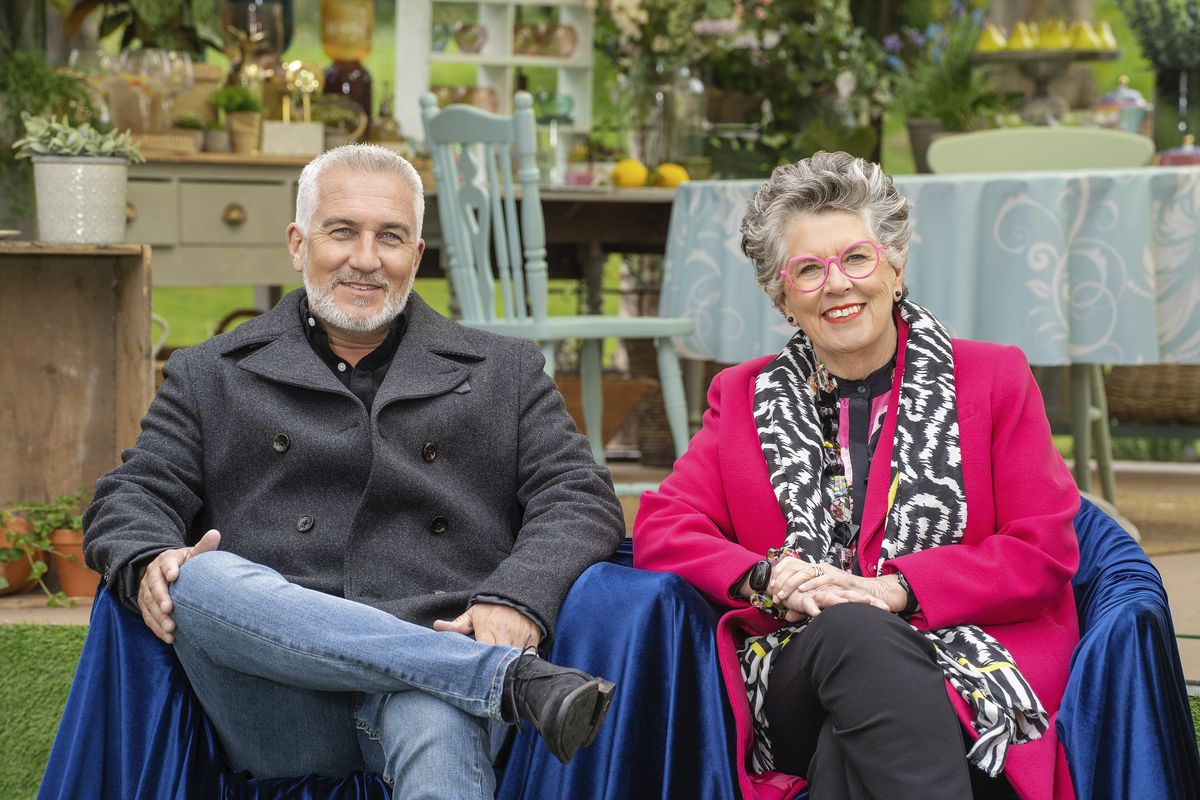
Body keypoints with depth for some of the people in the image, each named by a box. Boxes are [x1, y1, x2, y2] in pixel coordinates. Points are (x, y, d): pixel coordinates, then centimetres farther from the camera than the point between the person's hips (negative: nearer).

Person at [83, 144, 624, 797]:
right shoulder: (207, 379, 23)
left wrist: (515, 601, -11)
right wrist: (148, 565, -11)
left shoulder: (505, 373, 22)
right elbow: (131, 497, 15)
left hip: (437, 677, -2)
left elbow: (581, 502, 12)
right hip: (280, 710, 3)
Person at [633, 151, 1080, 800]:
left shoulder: (993, 378, 14)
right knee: (854, 633, -37)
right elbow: (661, 530, 10)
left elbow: (1045, 551, 5)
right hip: (796, 667, 2)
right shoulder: (743, 397, 21)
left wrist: (896, 589, -10)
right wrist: (767, 581, -11)